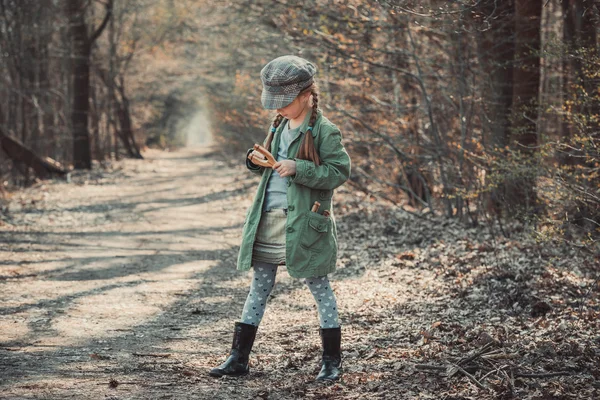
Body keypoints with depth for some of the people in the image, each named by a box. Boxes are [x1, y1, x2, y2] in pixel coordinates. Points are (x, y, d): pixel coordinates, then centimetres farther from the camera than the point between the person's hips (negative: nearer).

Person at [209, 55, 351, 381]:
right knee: (259, 287, 10)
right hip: (268, 219, 7)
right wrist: (256, 161, 1)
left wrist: (298, 168, -23)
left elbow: (339, 171, -15)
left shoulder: (324, 131, -11)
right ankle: (239, 358, 15)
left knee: (319, 287, 4)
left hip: (304, 222, -7)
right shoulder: (279, 126, 12)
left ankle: (331, 360, 14)